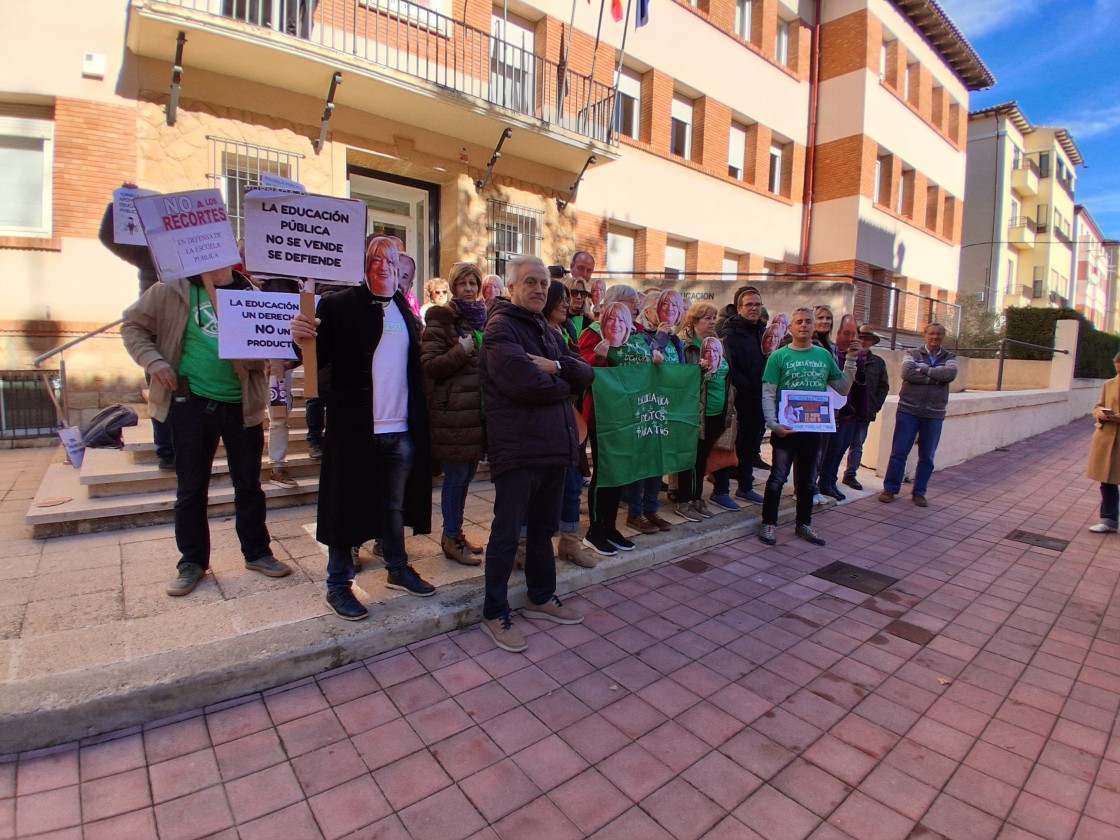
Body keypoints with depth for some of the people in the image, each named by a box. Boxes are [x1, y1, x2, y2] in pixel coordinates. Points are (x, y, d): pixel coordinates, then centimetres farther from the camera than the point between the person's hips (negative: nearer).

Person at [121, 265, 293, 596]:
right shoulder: (174, 290, 0)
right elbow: (132, 325, 7)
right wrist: (152, 360, -8)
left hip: (242, 404, 1)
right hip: (191, 403, -1)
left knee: (248, 483, 10)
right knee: (191, 487, 9)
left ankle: (256, 552, 25)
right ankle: (192, 561, 25)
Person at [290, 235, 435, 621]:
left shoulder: (406, 312, 10)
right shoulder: (339, 306, -5)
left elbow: (415, 368, 11)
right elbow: (320, 358, -14)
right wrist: (304, 338, -35)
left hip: (400, 430, 5)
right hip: (355, 428, -4)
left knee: (395, 505, 18)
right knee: (348, 505, 7)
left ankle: (398, 569, 35)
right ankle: (338, 585, 23)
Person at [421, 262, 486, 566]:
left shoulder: (483, 317, 16)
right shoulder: (441, 319, -6)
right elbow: (428, 365, -13)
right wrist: (461, 351, -18)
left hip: (478, 410, 7)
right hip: (452, 412, -7)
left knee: (466, 475, 14)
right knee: (455, 477, 1)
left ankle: (455, 534, 29)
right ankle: (452, 539, 16)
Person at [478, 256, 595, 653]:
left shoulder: (548, 332, 17)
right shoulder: (500, 327, -9)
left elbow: (586, 374, 7)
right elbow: (525, 382, -24)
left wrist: (556, 366, -13)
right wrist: (563, 384, -5)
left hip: (553, 444, 8)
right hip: (517, 447, -8)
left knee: (543, 526, 19)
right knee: (507, 532, 2)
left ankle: (541, 598, 36)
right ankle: (494, 613, 17)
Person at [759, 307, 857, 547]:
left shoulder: (824, 355, 8)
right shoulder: (779, 356, -4)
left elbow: (842, 388, 12)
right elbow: (768, 394, -9)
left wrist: (850, 360, 2)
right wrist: (773, 423, -19)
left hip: (814, 428, 4)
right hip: (786, 428, -4)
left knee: (807, 479, 15)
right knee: (778, 477, 1)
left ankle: (804, 524, 28)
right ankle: (769, 524, 13)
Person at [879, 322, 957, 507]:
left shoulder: (949, 358, 10)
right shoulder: (912, 354, 3)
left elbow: (950, 374, -13)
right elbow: (907, 373, -17)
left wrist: (923, 369, -13)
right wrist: (935, 378, -13)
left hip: (934, 415, 2)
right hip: (908, 411, -2)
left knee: (927, 457, 8)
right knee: (899, 452, 0)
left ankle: (919, 492, 19)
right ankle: (890, 489, 10)